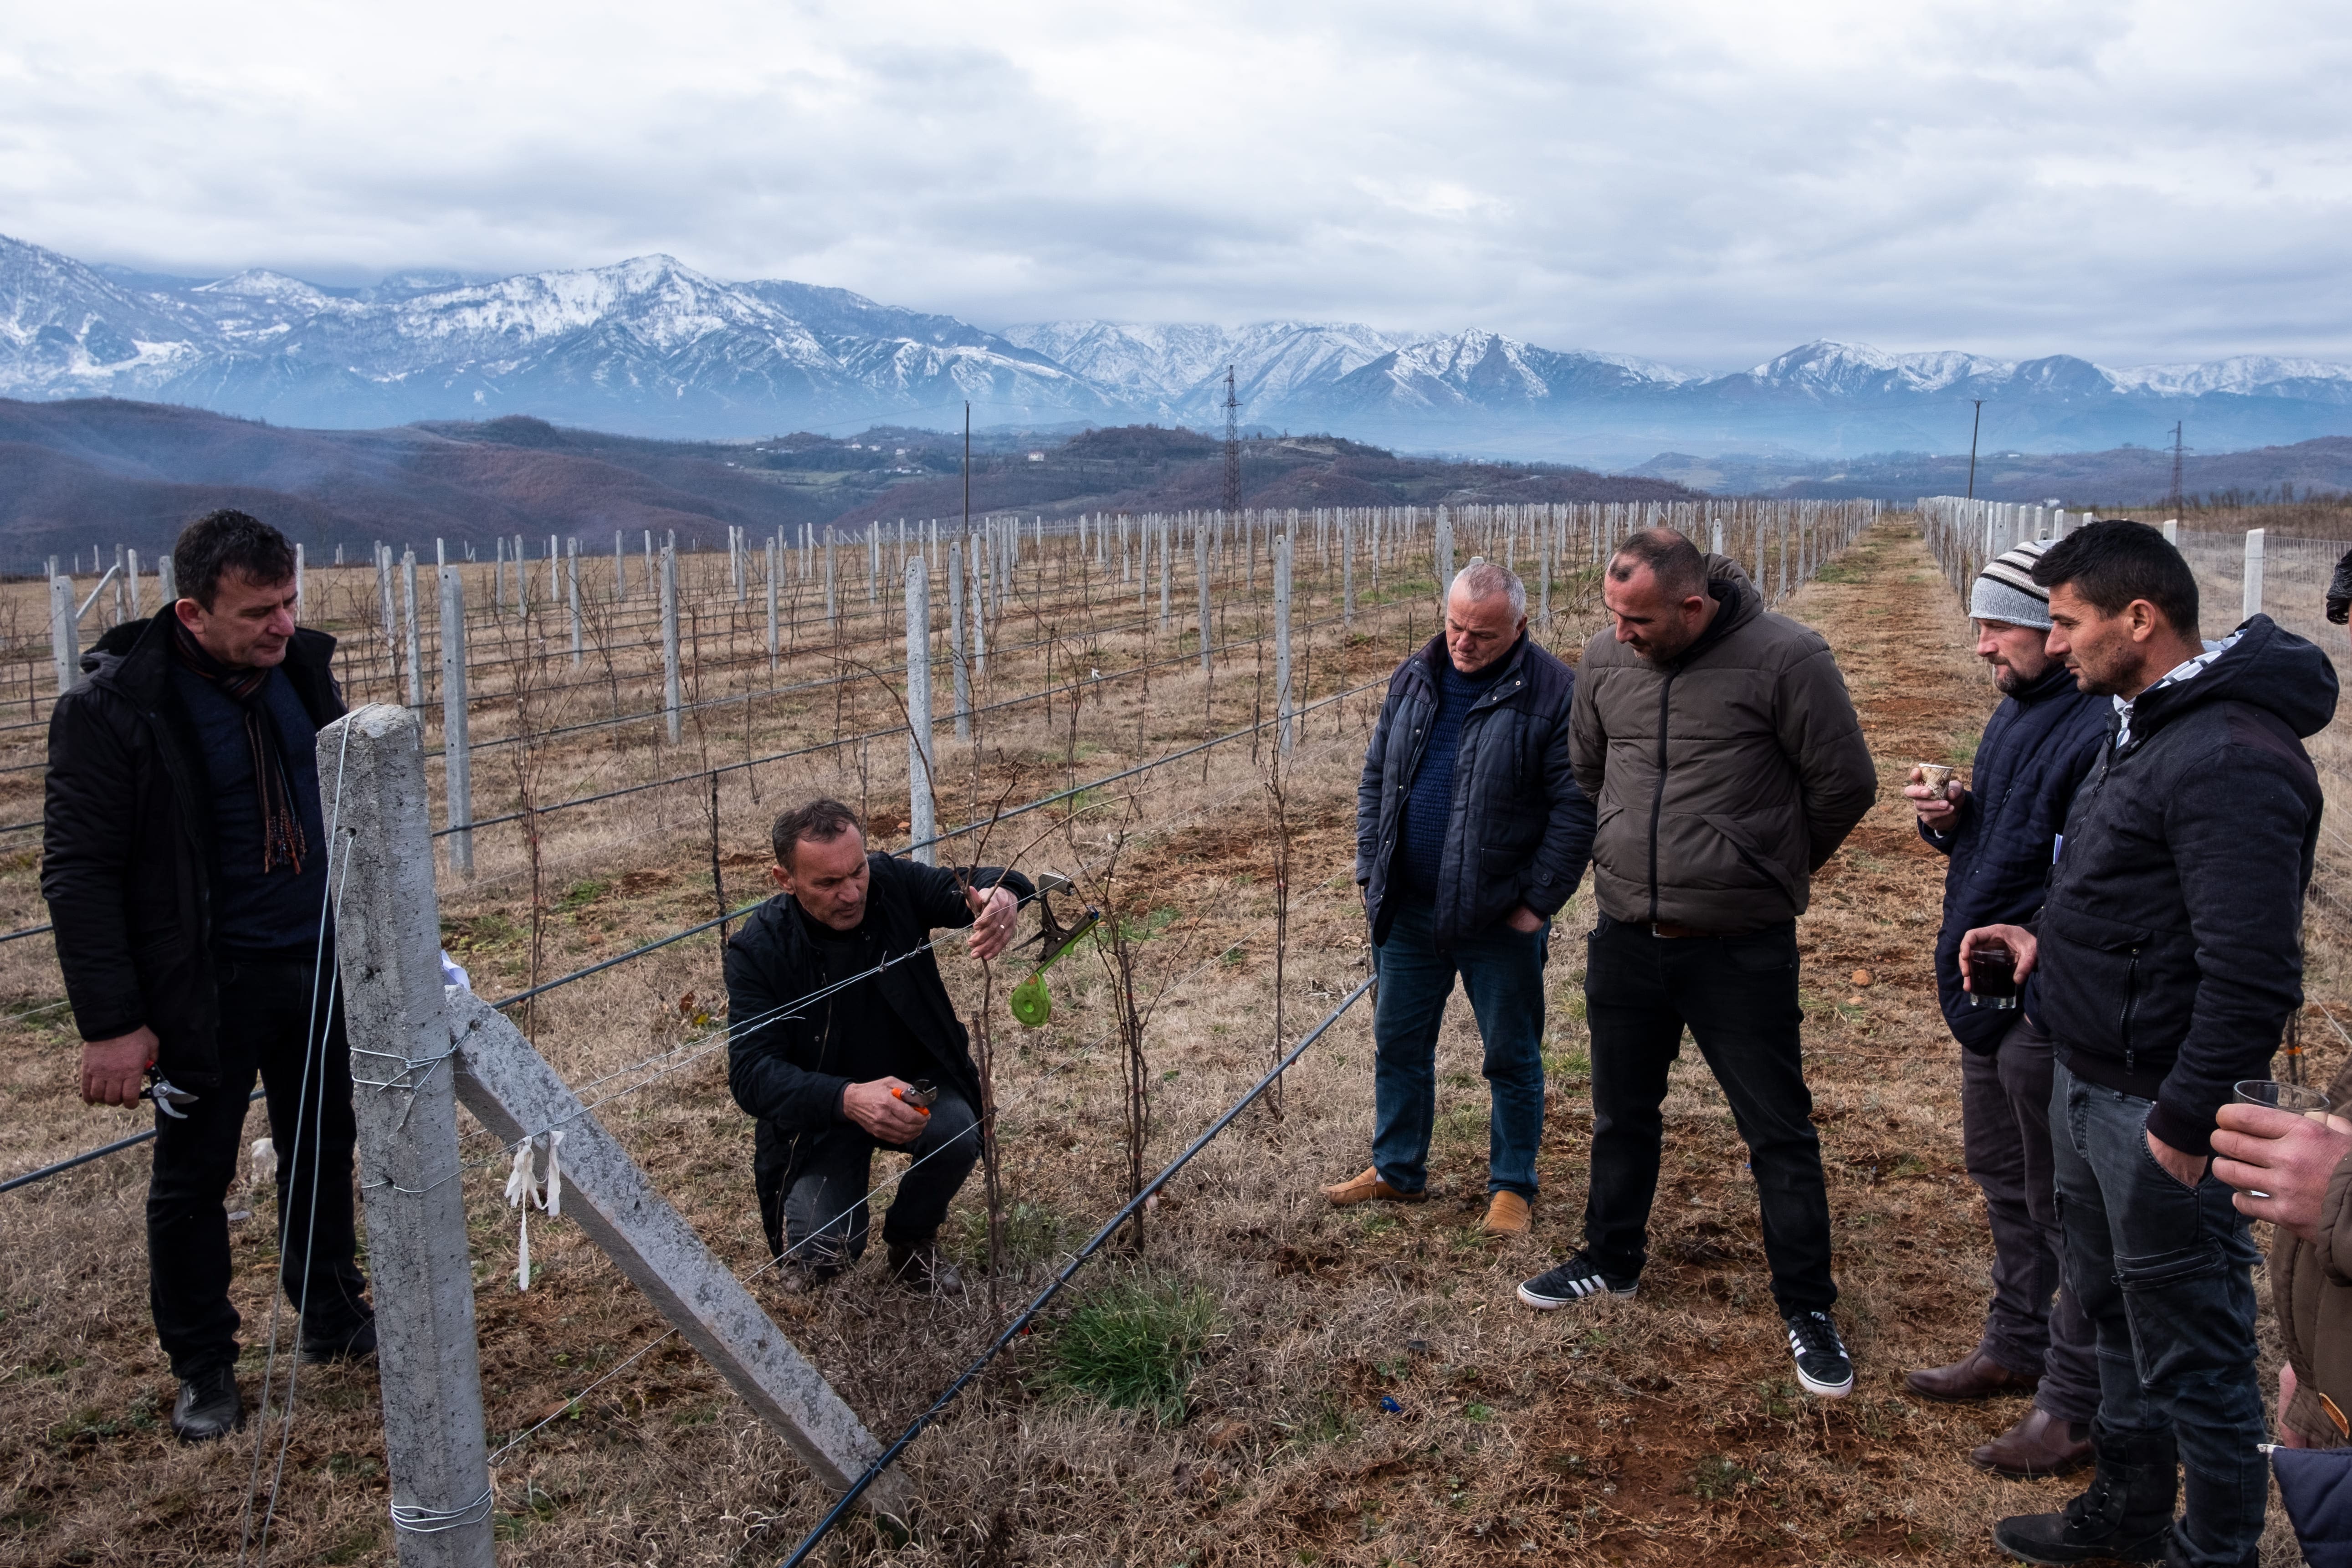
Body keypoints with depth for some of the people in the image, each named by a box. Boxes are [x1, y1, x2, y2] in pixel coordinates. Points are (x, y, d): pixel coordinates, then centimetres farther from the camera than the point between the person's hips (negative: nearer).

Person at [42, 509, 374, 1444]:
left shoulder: (300, 668, -1)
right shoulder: (112, 707, -18)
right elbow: (78, 872, -16)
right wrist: (111, 1023, -18)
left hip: (321, 964, 5)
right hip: (207, 986, -5)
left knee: (323, 1148, 18)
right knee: (194, 1176, 11)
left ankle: (333, 1320, 38)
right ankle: (202, 1368, 28)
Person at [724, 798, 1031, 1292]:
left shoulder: (892, 883, -14)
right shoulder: (757, 949, -20)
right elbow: (751, 1072, -26)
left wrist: (1001, 894, -47)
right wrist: (847, 1100, -44)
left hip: (914, 1081, 2)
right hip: (820, 1110, -2)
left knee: (955, 1135, -30)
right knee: (825, 1250, -22)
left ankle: (912, 1240, 3)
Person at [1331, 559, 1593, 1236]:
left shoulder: (1553, 693, -11)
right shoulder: (1413, 679, 6)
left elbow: (1575, 809, -12)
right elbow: (1376, 780, 12)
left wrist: (1539, 901, -13)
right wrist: (1370, 871, 6)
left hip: (1499, 919, -5)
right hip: (1407, 908, 5)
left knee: (1512, 1056, 9)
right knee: (1399, 1042, 15)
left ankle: (1512, 1186, 24)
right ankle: (1397, 1169, 31)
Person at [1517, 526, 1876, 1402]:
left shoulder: (1784, 659, -17)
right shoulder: (1606, 659, -1)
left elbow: (1845, 784, -7)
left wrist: (1770, 869, 6)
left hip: (1743, 948, -5)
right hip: (1625, 937, 5)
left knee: (1780, 1133, 6)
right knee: (1621, 1115, 20)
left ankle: (1807, 1308, 21)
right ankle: (1612, 1261, 40)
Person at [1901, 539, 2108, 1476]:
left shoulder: (2099, 731, -22)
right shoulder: (2018, 712, 10)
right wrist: (1950, 822, 2)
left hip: (2047, 1010, -10)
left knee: (2061, 1200, 3)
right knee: (2002, 1175, 22)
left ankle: (2076, 1405, 18)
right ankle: (2017, 1347, 40)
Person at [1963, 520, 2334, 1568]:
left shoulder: (2230, 759, -23)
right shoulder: (2145, 727, 10)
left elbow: (2249, 970, -26)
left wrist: (2185, 1122, -22)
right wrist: (2049, 940, 10)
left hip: (2158, 1109, -10)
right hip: (2088, 1086, 10)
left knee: (2192, 1355, 5)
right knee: (2113, 1312, 23)